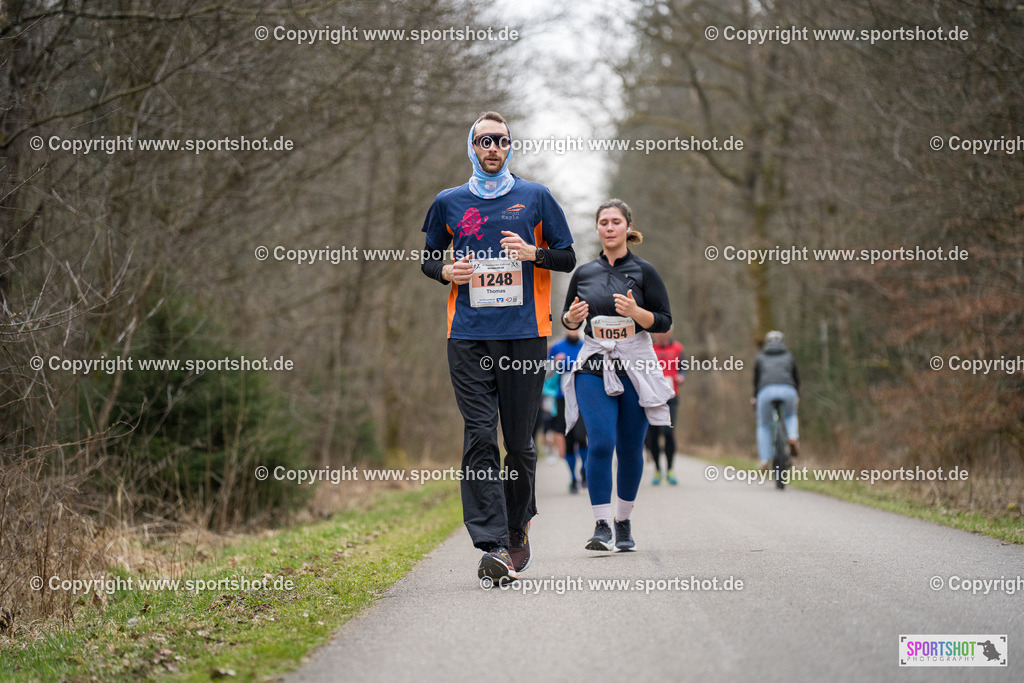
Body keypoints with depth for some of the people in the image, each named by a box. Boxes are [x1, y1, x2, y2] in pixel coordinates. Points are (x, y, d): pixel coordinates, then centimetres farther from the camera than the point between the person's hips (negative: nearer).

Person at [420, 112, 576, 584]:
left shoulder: (535, 198, 10)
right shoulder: (448, 203, 13)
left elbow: (567, 257, 12)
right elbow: (428, 258, 23)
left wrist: (533, 253, -8)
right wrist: (446, 271, 0)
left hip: (525, 333, 0)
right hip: (469, 336, 0)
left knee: (520, 442, 4)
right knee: (480, 439, -10)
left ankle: (518, 528, 24)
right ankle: (492, 545, -15)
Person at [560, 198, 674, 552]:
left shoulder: (643, 271, 2)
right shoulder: (583, 273, 9)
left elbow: (664, 322, 0)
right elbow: (569, 320, 19)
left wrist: (635, 312, -18)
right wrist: (572, 317, -4)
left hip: (635, 366, -1)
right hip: (594, 366, 1)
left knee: (630, 447, 4)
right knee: (600, 443, -14)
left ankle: (624, 522, 19)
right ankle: (602, 525, -13)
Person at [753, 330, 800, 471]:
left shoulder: (761, 358, 26)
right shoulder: (788, 357, 28)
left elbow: (756, 380, 31)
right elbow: (796, 379, 35)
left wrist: (755, 398, 47)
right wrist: (796, 396, 53)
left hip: (767, 391, -1)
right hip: (787, 390, 1)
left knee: (764, 426, 21)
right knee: (790, 417, 33)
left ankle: (765, 460, 6)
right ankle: (793, 436, 2)